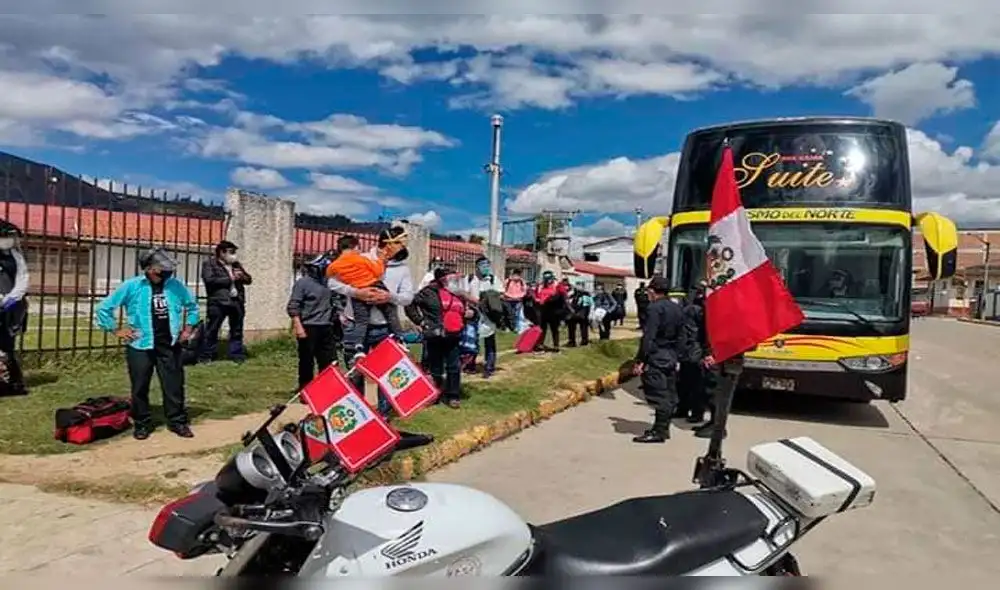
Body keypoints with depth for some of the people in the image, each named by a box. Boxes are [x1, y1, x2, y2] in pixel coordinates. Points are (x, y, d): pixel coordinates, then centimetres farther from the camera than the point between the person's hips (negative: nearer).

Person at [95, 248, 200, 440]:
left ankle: (177, 421, 18)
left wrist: (188, 328, 12)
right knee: (140, 387, 7)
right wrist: (116, 330, 1)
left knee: (174, 385, 6)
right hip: (141, 345, -1)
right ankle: (142, 424, 22)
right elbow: (104, 308, 1)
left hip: (170, 345, 2)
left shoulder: (176, 285, -1)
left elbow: (192, 305, 17)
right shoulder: (131, 286, -7)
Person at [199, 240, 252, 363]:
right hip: (218, 303, -5)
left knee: (237, 331, 9)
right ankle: (206, 356, 7)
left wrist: (242, 276, -3)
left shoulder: (236, 264, 19)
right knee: (212, 330, -1)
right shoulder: (209, 264, 2)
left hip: (237, 302, 5)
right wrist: (229, 279, -12)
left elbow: (249, 279, 20)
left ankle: (237, 355, 17)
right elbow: (210, 280, -13)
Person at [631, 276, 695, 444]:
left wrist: (640, 360, -17)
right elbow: (684, 335, 14)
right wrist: (678, 355, 17)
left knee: (658, 395, -4)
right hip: (671, 358, 9)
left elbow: (648, 337, -19)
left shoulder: (655, 308, -15)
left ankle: (659, 431, 0)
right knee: (669, 394, 13)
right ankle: (664, 428, 23)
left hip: (656, 357, -9)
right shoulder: (677, 309, 11)